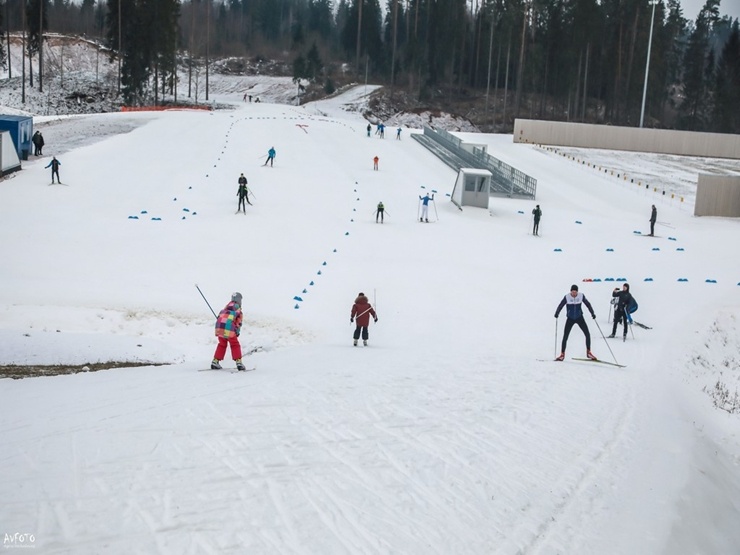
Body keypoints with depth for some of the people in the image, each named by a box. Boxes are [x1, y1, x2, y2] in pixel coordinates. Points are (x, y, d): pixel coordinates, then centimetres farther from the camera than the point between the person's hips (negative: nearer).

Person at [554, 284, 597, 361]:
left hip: (579, 318, 1)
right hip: (570, 319, -1)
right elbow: (560, 305, -13)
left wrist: (592, 313, -13)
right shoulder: (567, 297, -14)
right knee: (565, 336, -3)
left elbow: (588, 304, -2)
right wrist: (557, 313, -31)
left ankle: (588, 352, 9)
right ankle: (562, 354, 9)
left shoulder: (581, 296, -10)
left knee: (587, 334, -6)